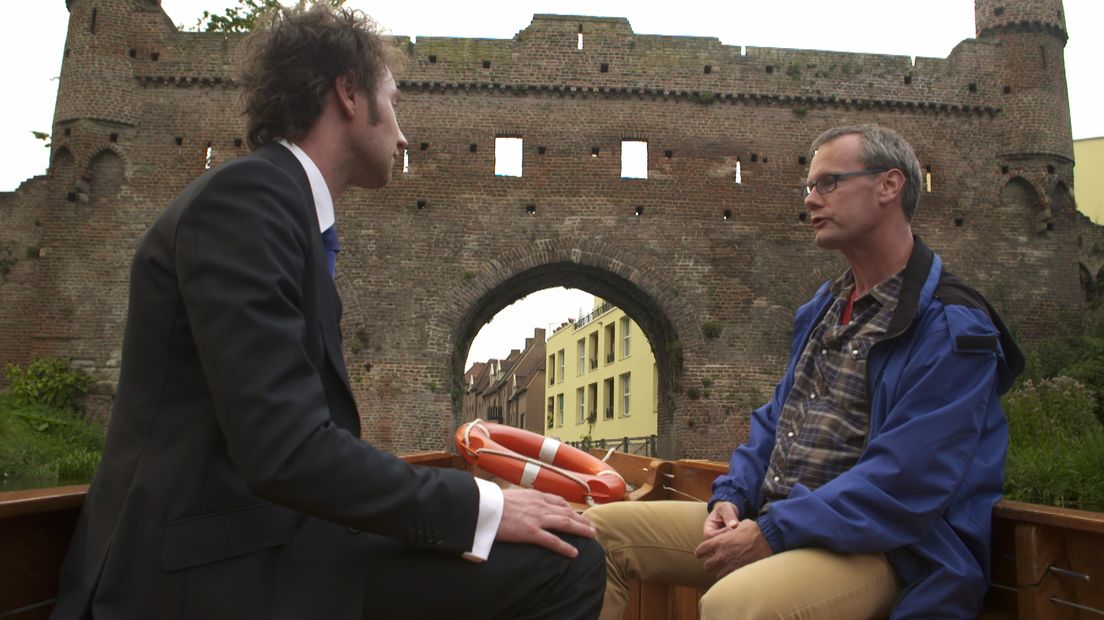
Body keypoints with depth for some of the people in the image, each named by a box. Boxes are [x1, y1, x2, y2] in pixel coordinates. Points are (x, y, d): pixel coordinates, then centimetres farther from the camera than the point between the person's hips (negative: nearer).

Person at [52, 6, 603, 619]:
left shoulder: (283, 206, 14)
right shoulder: (247, 195, -15)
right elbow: (285, 450, -24)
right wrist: (481, 506, -16)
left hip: (259, 533, 9)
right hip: (214, 566, -9)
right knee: (562, 562, -19)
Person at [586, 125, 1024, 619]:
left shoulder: (952, 328, -12)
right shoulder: (824, 307, 15)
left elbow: (904, 484, -21)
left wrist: (773, 533, -21)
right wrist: (731, 497, 1)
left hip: (877, 548, -7)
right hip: (768, 519, 8)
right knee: (598, 531, -3)